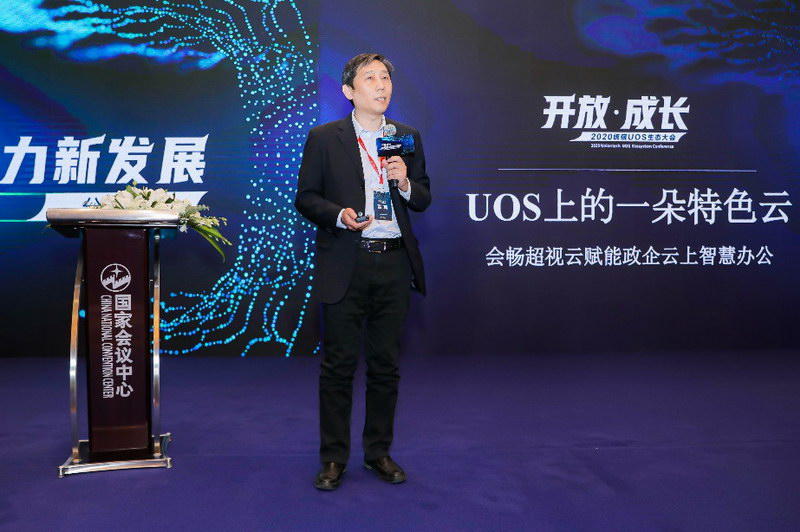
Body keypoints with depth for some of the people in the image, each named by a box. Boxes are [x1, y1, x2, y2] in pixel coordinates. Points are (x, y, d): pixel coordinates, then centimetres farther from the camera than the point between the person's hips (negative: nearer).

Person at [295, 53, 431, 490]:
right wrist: (339, 215, -16)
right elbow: (305, 198, 2)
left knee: (385, 364, 10)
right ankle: (333, 458, 17)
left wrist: (406, 182, -8)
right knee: (338, 365, 3)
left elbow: (423, 200, 13)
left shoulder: (408, 137, 12)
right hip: (345, 265, -3)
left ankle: (379, 452, 25)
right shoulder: (323, 138, 2)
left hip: (394, 262, 3)